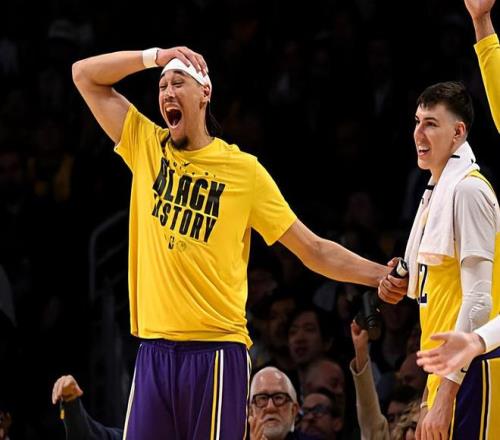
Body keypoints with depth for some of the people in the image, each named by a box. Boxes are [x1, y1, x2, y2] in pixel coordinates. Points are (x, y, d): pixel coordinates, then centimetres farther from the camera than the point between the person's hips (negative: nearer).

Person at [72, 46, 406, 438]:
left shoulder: (243, 169, 2)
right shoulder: (146, 147, 11)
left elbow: (314, 249, 5)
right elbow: (85, 75, 11)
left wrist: (380, 275, -6)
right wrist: (154, 57, 1)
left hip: (215, 347, -3)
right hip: (154, 348, 3)